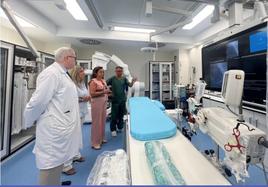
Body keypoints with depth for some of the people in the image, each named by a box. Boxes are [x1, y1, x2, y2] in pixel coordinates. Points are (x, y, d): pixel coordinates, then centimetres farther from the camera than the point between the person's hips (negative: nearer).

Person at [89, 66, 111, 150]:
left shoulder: (103, 81, 13)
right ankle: (95, 142, 12)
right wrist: (103, 92, -22)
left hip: (104, 103, 8)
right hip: (97, 103, -8)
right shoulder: (93, 81, -11)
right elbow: (92, 94, -18)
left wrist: (108, 91, 5)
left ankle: (101, 138, 31)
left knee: (103, 121, 15)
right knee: (97, 122, -1)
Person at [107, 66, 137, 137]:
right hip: (115, 100, -3)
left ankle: (120, 127, 32)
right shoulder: (112, 79, -3)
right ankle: (113, 129, 18)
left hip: (123, 100, 3)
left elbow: (130, 85, -6)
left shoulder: (124, 78, 4)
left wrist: (132, 82, -25)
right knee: (114, 116, 3)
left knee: (121, 115, 14)